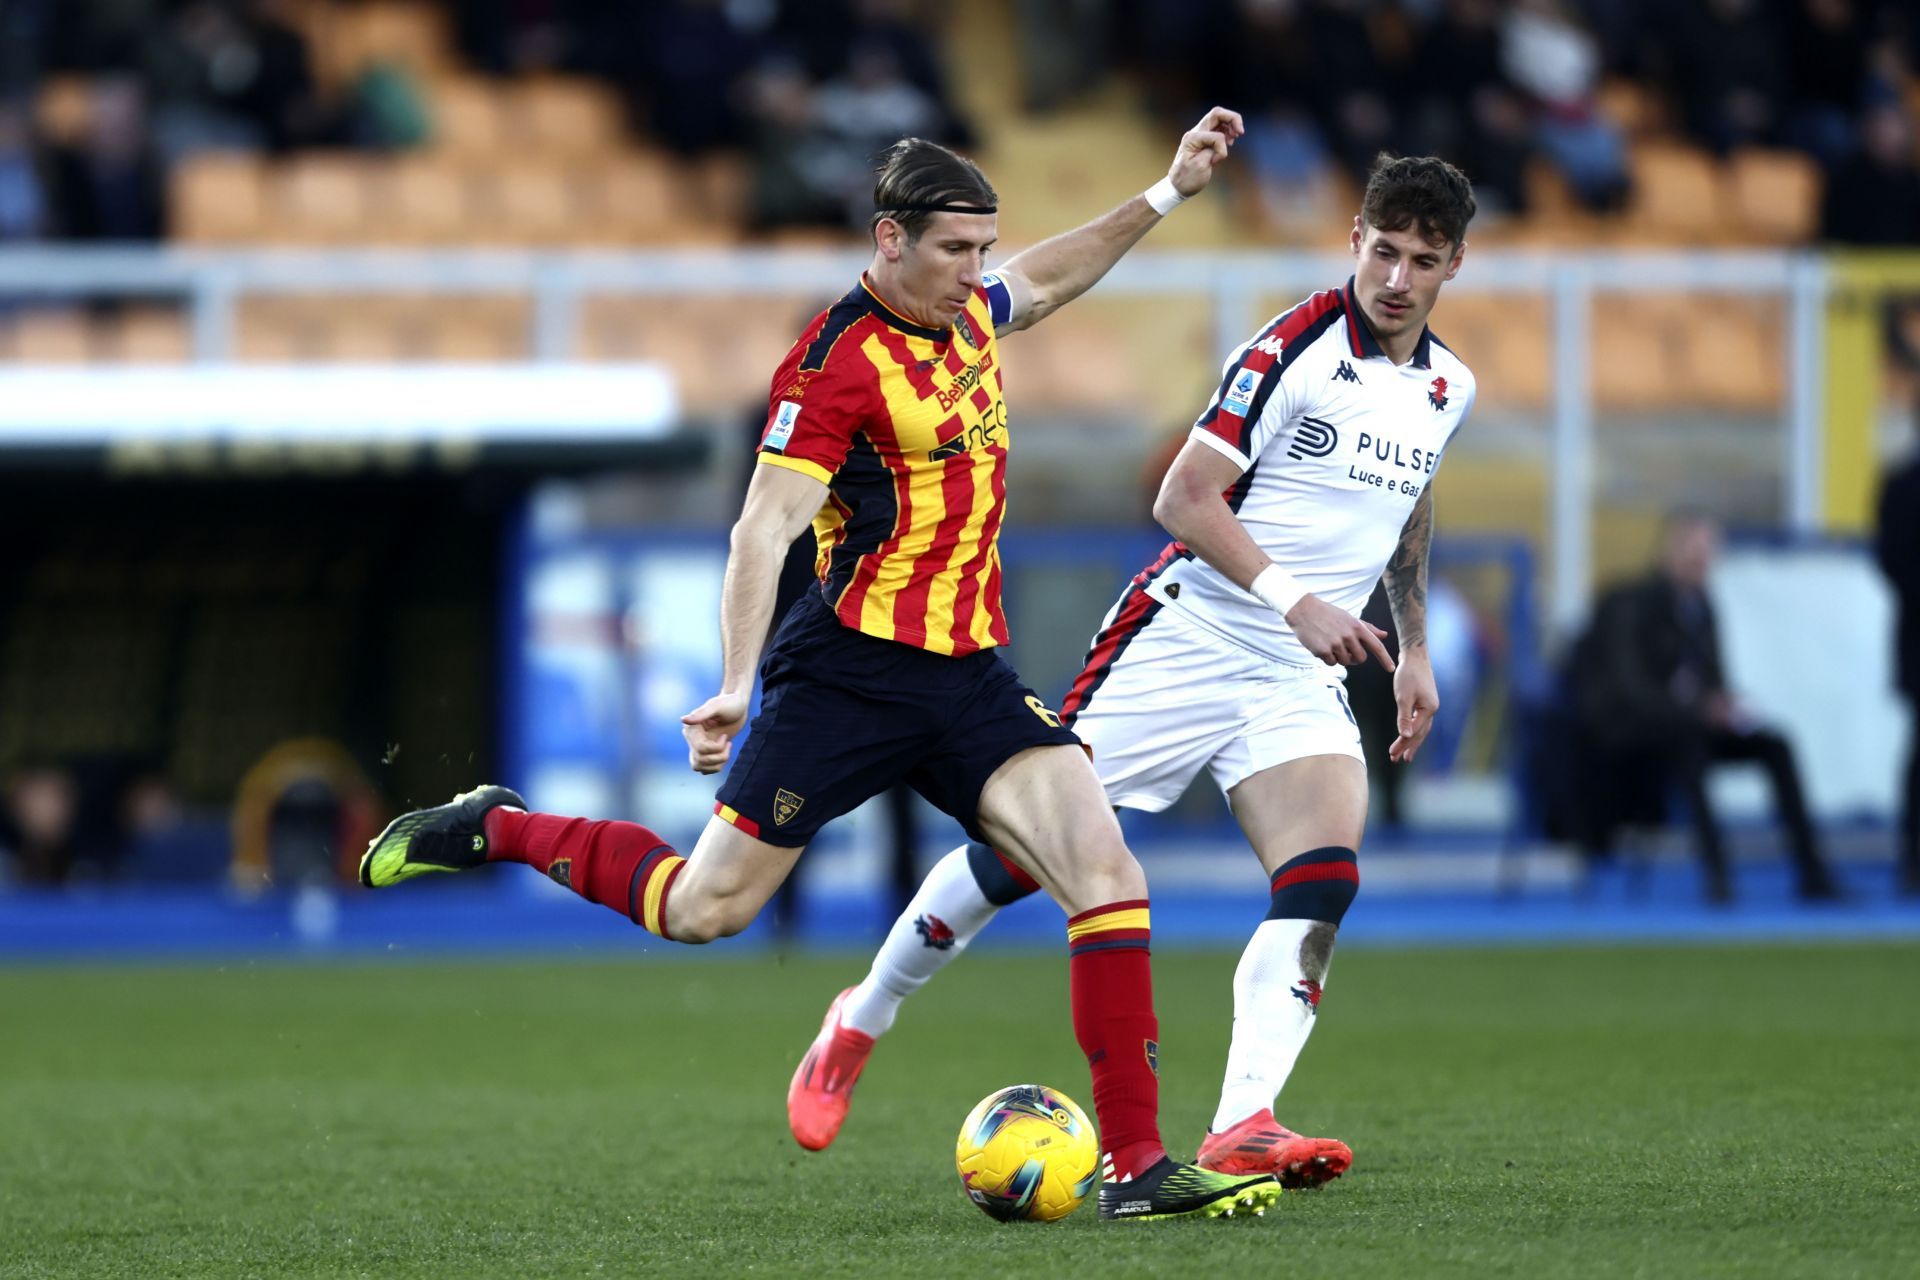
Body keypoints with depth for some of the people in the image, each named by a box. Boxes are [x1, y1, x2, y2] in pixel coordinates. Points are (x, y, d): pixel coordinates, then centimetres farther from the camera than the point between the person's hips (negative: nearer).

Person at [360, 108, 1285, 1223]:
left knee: (1106, 871, -13)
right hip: (851, 667, -6)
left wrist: (1169, 193, 30)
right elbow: (765, 526, -20)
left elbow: (1047, 280, 34)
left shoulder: (968, 314, 9)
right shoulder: (839, 360, -15)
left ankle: (1136, 1165, -13)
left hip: (971, 672, 6)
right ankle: (498, 829, 26)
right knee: (703, 910, -1)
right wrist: (738, 682, -30)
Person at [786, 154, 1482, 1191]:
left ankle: (1241, 1129, -28)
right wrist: (1293, 598, -27)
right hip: (1185, 638, -5)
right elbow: (1183, 498, -17)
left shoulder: (1446, 390, 9)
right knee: (1027, 850, -3)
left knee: (1323, 882, -20)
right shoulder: (1294, 349, -14)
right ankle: (862, 1022, 20)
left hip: (1299, 679, 5)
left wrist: (1413, 648, 24)